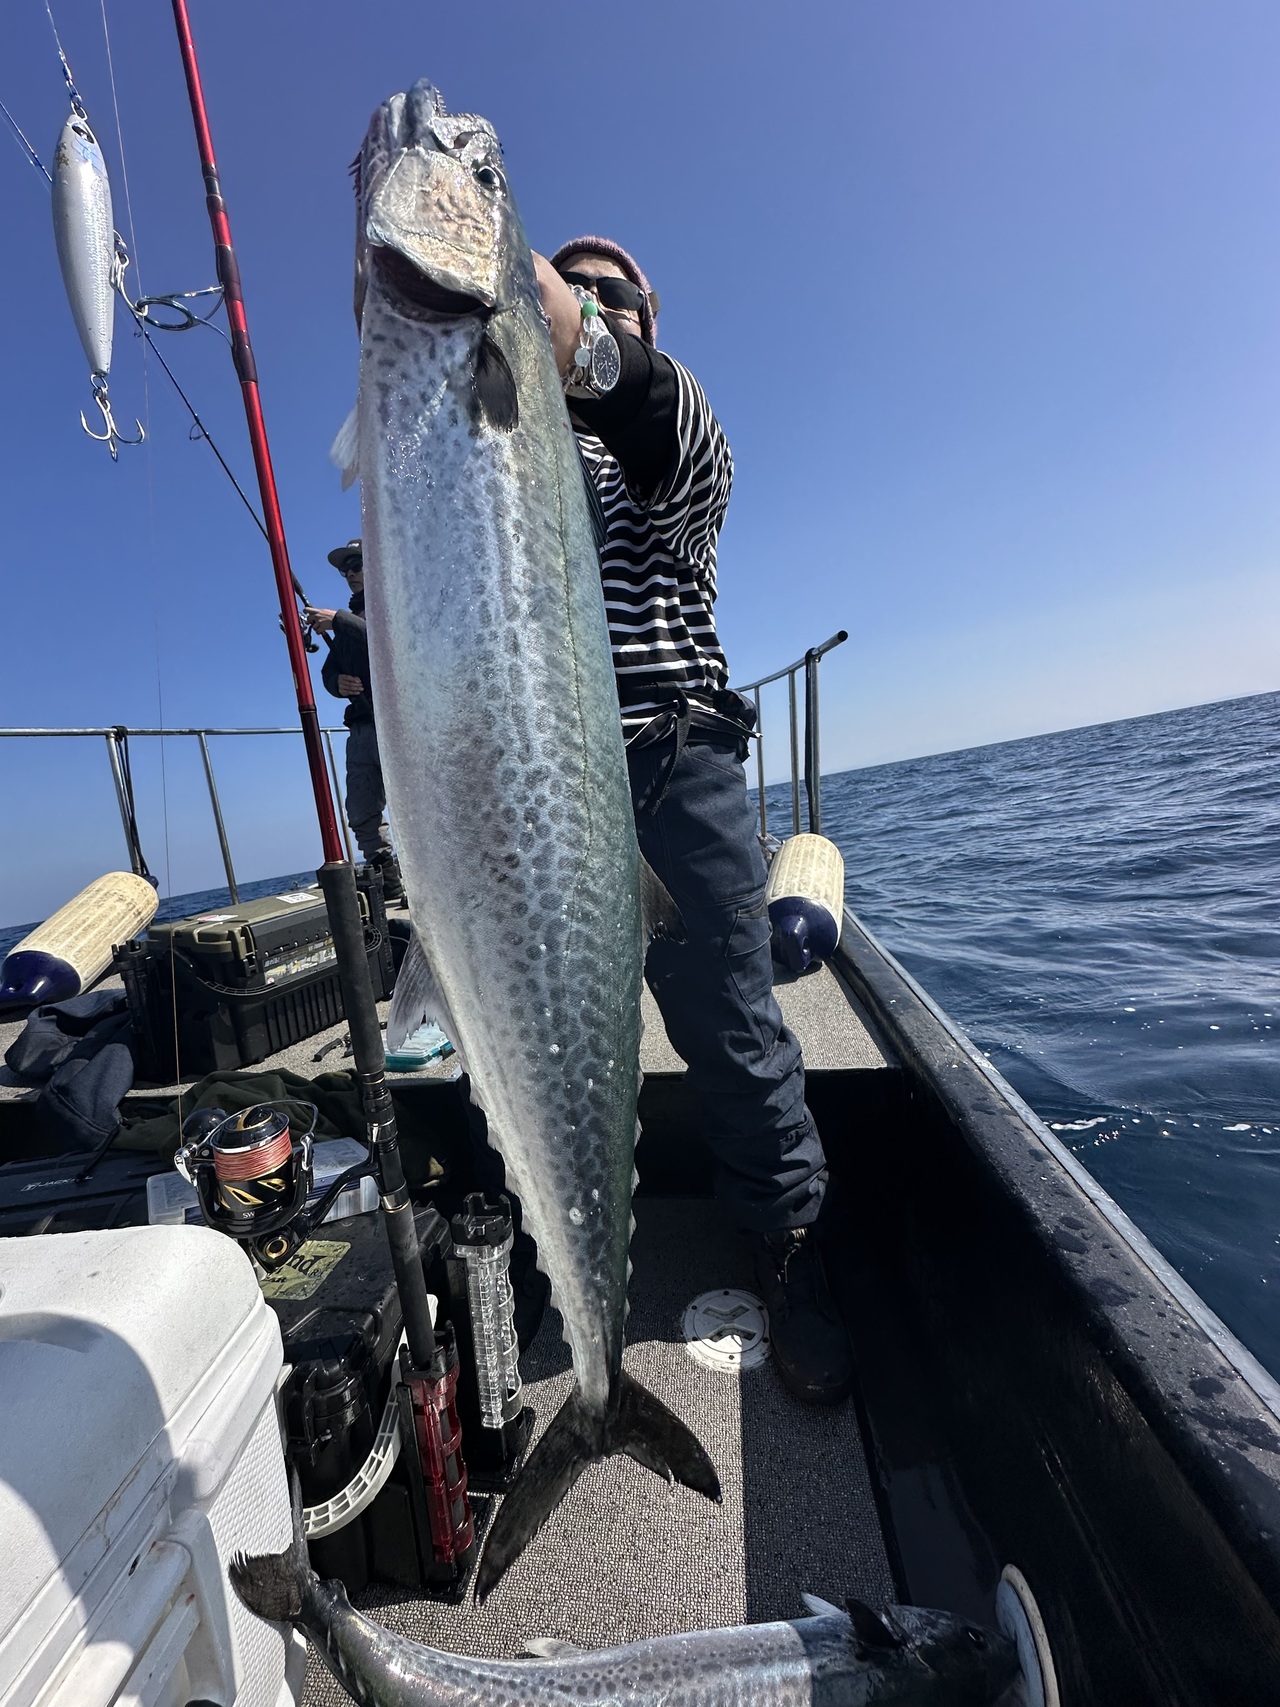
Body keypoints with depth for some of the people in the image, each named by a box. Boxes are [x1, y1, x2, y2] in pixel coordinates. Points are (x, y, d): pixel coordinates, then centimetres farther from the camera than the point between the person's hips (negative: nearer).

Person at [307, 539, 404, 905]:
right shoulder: (351, 619, 27)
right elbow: (329, 671, 21)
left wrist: (339, 621, -16)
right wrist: (338, 682, -2)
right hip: (362, 726, 7)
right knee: (363, 814, 4)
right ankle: (390, 889, 9)